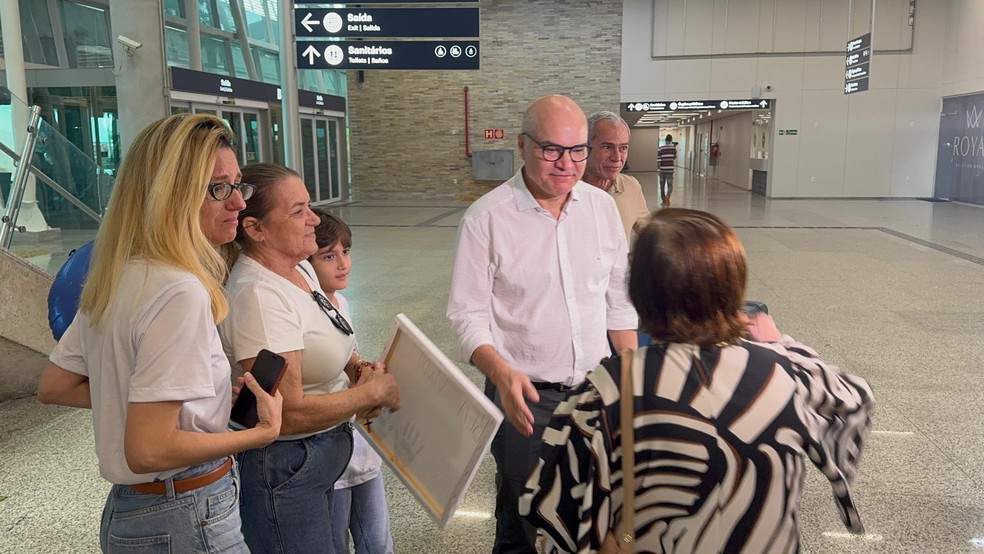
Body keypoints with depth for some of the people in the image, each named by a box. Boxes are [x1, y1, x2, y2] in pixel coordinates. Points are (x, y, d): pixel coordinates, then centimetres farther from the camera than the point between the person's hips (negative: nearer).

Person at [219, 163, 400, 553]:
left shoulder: (301, 267, 2)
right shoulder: (258, 294, -26)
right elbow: (288, 413, -28)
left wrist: (356, 366, -1)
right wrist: (372, 392, -16)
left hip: (319, 460, 9)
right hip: (283, 472, -9)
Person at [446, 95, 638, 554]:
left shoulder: (602, 207, 2)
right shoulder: (487, 217, -11)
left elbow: (618, 301, 10)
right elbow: (467, 314, -11)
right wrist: (503, 373, -26)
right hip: (525, 395, -3)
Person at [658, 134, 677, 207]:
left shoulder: (660, 148, -6)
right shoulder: (673, 148, -2)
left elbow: (658, 161, -9)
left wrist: (659, 169, 4)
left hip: (662, 170, 0)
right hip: (670, 170, 0)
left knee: (662, 186, 13)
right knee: (670, 186, 5)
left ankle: (663, 202, 18)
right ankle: (667, 196, -24)